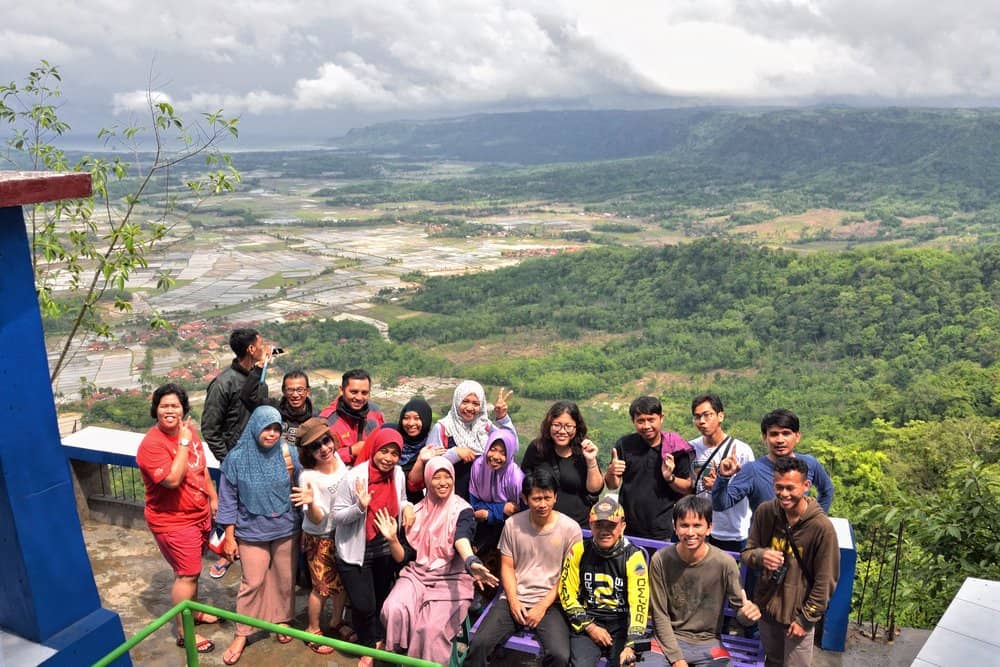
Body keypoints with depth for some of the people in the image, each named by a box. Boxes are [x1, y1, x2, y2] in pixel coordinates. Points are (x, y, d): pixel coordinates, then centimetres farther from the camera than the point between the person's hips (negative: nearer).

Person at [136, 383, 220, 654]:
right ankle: (184, 633, 15)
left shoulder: (189, 431, 1)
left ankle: (194, 612, 42)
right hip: (173, 521, -7)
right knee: (187, 574, 0)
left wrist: (214, 498, 17)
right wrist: (183, 443, -28)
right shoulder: (152, 444, -24)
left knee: (192, 569, 23)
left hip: (199, 514, 7)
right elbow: (173, 480, -33)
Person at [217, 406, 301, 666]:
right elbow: (228, 500, -4)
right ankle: (241, 634, 22)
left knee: (285, 579, 14)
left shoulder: (289, 453, -9)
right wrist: (229, 537, -2)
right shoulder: (237, 458, -12)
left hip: (286, 529, 2)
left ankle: (282, 620, 37)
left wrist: (291, 472, -17)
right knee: (252, 583, 5)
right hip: (252, 532, -1)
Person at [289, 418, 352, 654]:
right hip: (320, 538, -5)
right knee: (323, 586, 10)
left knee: (343, 581, 18)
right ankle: (313, 631, 32)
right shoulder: (309, 477, -25)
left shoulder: (338, 458, -9)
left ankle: (336, 622, 41)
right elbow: (317, 519, -28)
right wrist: (311, 503, -45)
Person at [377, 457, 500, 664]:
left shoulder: (462, 510, -6)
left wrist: (471, 563, -50)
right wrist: (392, 540, -14)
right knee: (394, 610, -24)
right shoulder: (417, 511, 5)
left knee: (431, 628, -25)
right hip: (416, 575, 3)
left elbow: (462, 539, -29)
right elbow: (403, 557, 8)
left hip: (451, 579, -3)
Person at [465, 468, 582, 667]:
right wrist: (513, 601, -6)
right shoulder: (513, 524, 2)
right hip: (514, 599, 2)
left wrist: (543, 606, -9)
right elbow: (507, 566, 7)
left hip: (550, 602, -2)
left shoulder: (570, 529, -5)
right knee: (478, 643, -20)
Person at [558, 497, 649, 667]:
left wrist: (631, 645, -25)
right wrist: (590, 627, -6)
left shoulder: (633, 557, -9)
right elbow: (567, 592, 2)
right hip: (586, 622, 1)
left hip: (621, 624, 0)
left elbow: (639, 603, -16)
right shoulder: (579, 551, -2)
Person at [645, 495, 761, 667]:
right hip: (669, 640, -1)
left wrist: (747, 613, -28)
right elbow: (660, 615, -5)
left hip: (708, 643, 1)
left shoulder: (725, 563, -14)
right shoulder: (660, 560, -13)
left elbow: (739, 608, -5)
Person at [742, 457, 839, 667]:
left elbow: (825, 582, -14)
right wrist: (760, 556, -24)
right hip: (766, 606, 4)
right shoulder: (764, 512, -12)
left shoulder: (822, 527, -22)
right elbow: (747, 552, -1)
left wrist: (806, 618, -10)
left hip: (799, 613, -3)